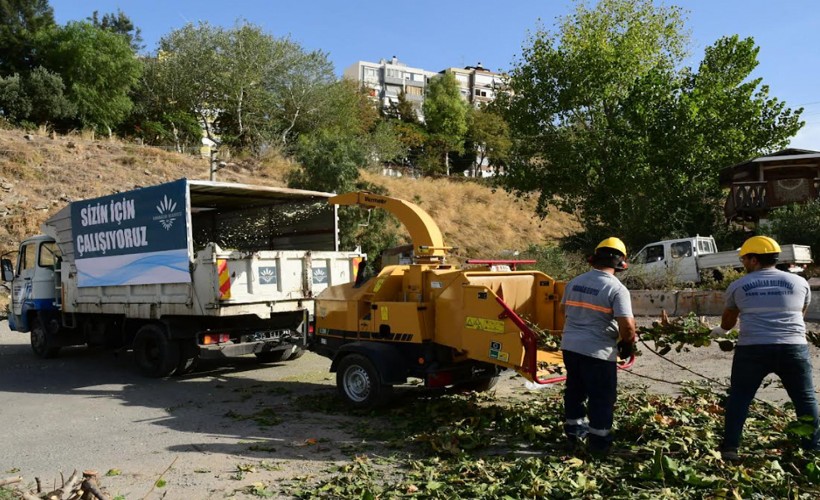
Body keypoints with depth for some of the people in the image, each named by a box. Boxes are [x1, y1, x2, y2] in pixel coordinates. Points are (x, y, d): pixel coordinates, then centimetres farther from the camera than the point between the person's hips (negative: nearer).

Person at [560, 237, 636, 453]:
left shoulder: (574, 282, 6)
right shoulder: (617, 288, -14)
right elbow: (627, 325, -20)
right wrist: (628, 345, 0)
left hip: (570, 345, 6)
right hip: (598, 351, -6)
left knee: (574, 390, 22)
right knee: (602, 397, 9)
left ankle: (574, 433, 35)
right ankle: (599, 442, 18)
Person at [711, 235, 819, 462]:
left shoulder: (738, 286, 7)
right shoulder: (799, 282, 10)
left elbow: (728, 321, 21)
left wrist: (719, 331, 44)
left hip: (752, 349, -1)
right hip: (794, 348, 1)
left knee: (739, 398, 11)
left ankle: (729, 449, 11)